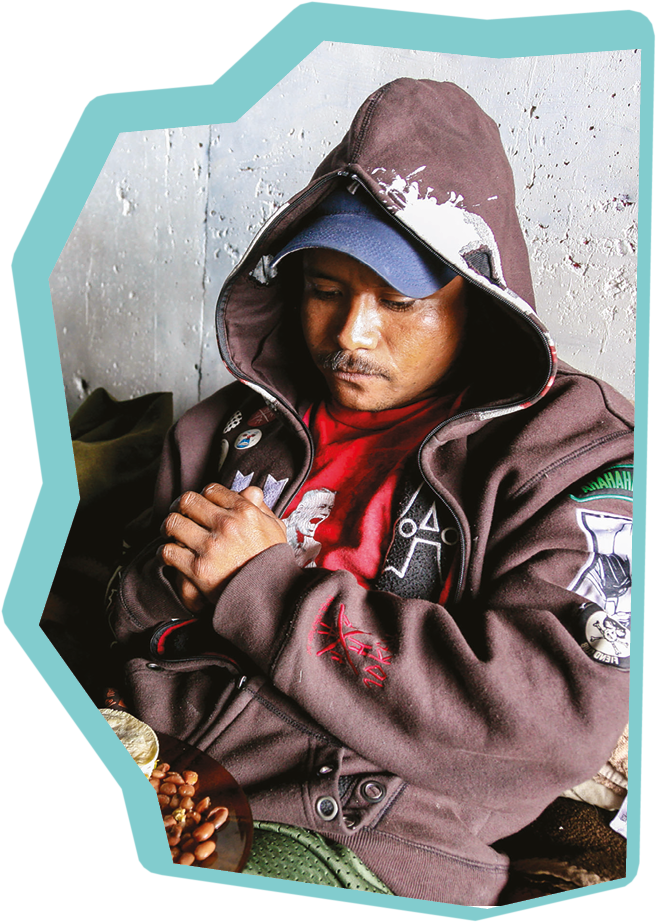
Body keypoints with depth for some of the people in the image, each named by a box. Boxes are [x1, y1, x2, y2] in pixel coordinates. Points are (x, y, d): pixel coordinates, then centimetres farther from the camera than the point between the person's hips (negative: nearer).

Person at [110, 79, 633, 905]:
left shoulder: (577, 449, -4)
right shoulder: (229, 428, 10)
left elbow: (565, 711, -18)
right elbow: (130, 623, 15)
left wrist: (264, 587, -16)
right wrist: (173, 581, -11)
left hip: (383, 854, -4)